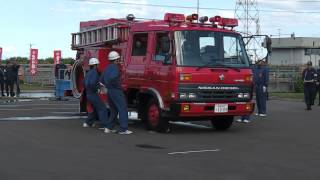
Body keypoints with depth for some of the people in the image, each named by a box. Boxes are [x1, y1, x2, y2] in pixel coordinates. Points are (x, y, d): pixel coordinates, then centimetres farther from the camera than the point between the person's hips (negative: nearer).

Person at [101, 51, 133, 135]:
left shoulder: (107, 68, 15)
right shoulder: (115, 67, -14)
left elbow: (102, 80, 21)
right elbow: (113, 77, -31)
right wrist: (118, 85, -17)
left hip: (109, 91, 10)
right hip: (116, 91, -9)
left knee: (113, 110, 19)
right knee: (123, 109, -10)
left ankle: (110, 127, 19)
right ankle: (123, 129, -17)